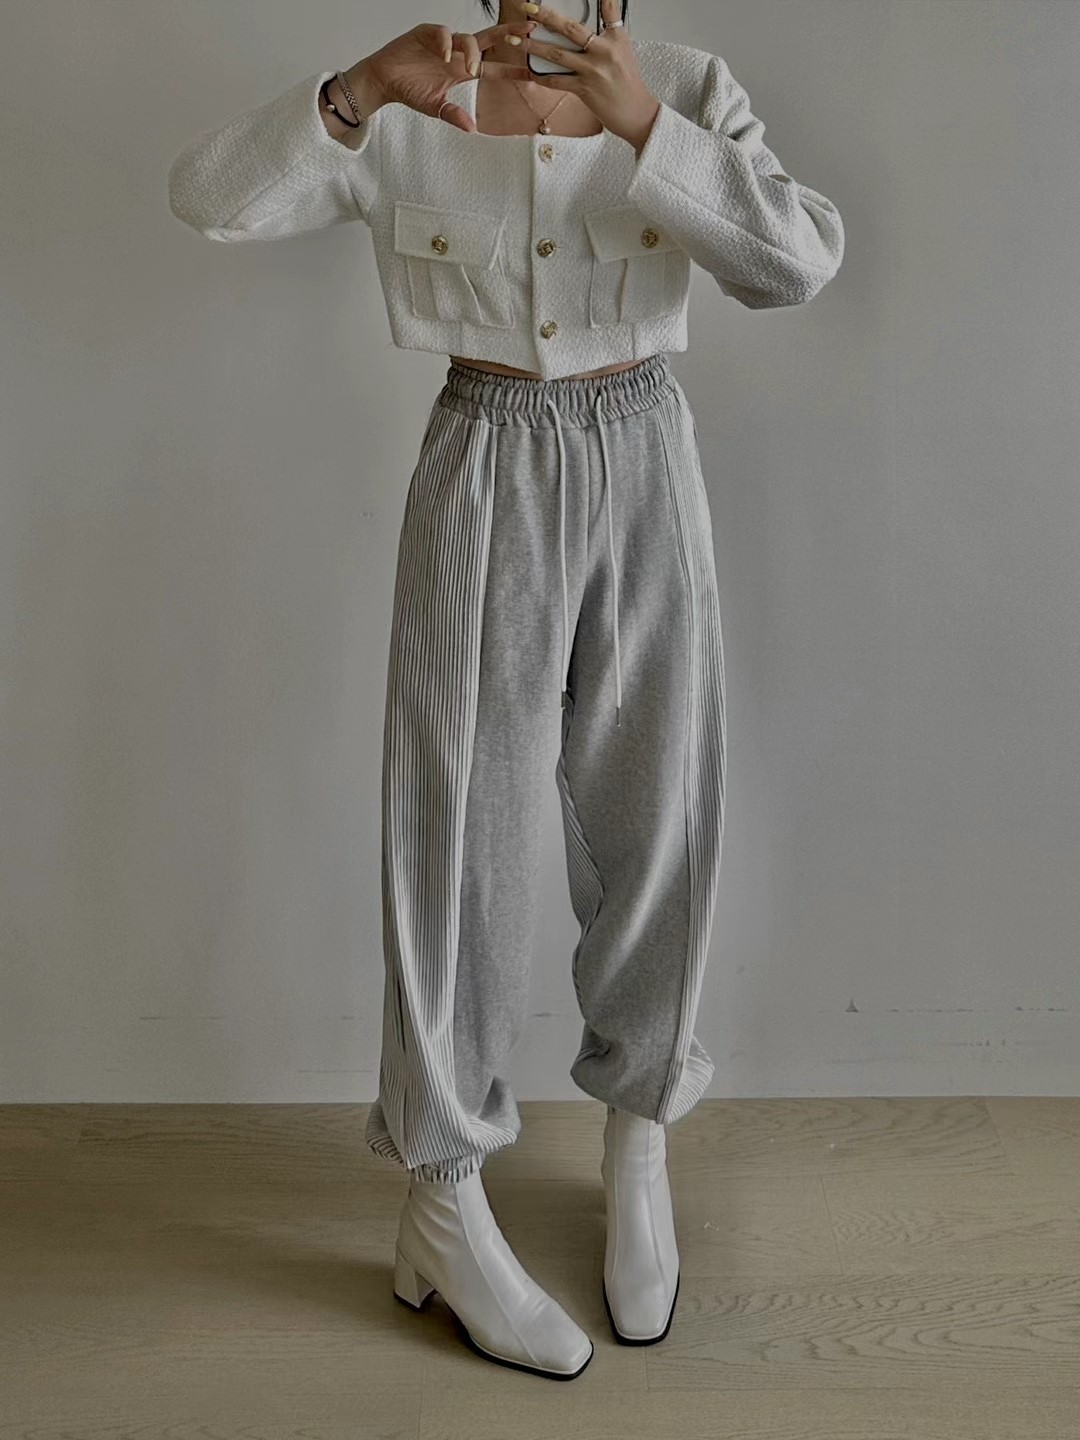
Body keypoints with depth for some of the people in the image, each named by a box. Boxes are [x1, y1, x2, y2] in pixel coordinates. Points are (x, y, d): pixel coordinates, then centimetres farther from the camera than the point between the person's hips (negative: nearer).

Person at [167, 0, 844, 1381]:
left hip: (645, 474, 2)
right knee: (460, 827, 0)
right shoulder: (410, 113, -2)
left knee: (651, 817, 7)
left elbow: (800, 261, -16)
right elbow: (207, 196, -12)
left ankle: (638, 1138, 32)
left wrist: (643, 125, -27)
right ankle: (443, 1211, 14)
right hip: (483, 484, -1)